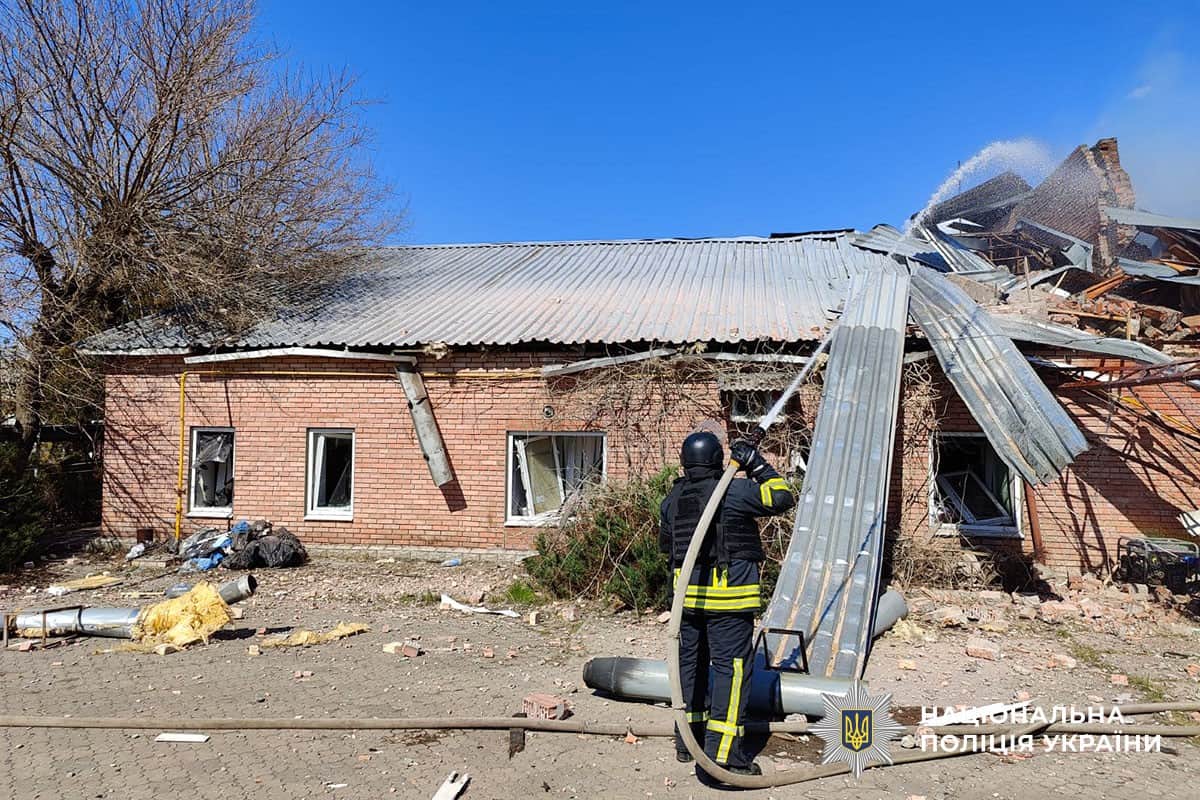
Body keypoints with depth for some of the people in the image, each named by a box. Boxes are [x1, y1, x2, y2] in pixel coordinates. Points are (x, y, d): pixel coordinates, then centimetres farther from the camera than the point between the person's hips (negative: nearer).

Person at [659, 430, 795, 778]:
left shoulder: (673, 498, 7)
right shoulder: (734, 491, -11)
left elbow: (665, 544, 18)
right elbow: (782, 498, -3)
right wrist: (757, 464, 4)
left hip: (687, 592, 6)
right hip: (728, 594, -6)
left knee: (691, 662, 15)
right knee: (730, 665, -1)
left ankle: (687, 741, 26)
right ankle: (722, 750, -2)